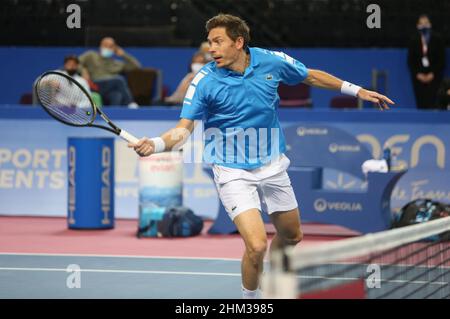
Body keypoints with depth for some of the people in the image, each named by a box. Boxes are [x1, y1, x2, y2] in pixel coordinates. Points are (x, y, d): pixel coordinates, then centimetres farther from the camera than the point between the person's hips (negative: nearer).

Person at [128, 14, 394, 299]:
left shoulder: (272, 61, -9)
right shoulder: (204, 81, -17)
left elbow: (311, 76, 9)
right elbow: (184, 128, -19)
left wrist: (356, 90, 11)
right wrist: (156, 144, -39)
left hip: (272, 166, 4)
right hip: (233, 173, -4)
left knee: (292, 235, 19)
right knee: (257, 245, -19)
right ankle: (250, 297, 10)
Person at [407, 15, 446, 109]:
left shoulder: (437, 39, 2)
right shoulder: (414, 41, 7)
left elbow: (441, 60, 1)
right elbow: (410, 61, 8)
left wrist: (433, 74, -8)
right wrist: (418, 74, -4)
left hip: (433, 76, -2)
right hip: (419, 78, 2)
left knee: (432, 103, -16)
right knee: (421, 104, -6)